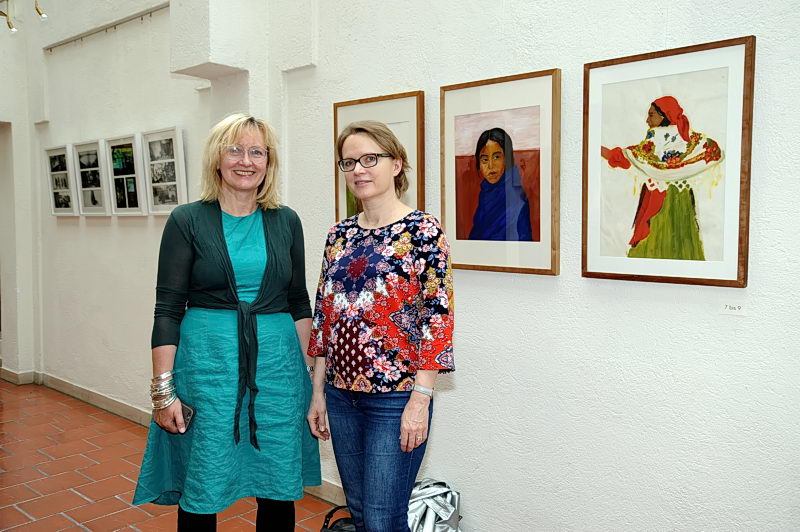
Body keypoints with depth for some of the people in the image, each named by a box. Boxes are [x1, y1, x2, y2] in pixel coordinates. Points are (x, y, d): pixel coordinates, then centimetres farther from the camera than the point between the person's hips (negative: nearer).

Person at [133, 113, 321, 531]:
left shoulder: (286, 221, 6)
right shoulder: (188, 221, -2)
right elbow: (168, 310, -4)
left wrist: (307, 368, 7)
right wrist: (163, 389, -8)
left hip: (276, 363, 3)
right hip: (207, 362, -2)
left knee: (280, 488, 10)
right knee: (202, 491, 7)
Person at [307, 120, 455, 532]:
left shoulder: (423, 230, -9)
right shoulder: (340, 234, 8)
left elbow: (437, 317, -13)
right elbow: (324, 315, 11)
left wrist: (420, 400, -16)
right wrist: (318, 391, 10)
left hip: (395, 398, -6)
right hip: (342, 394, 6)